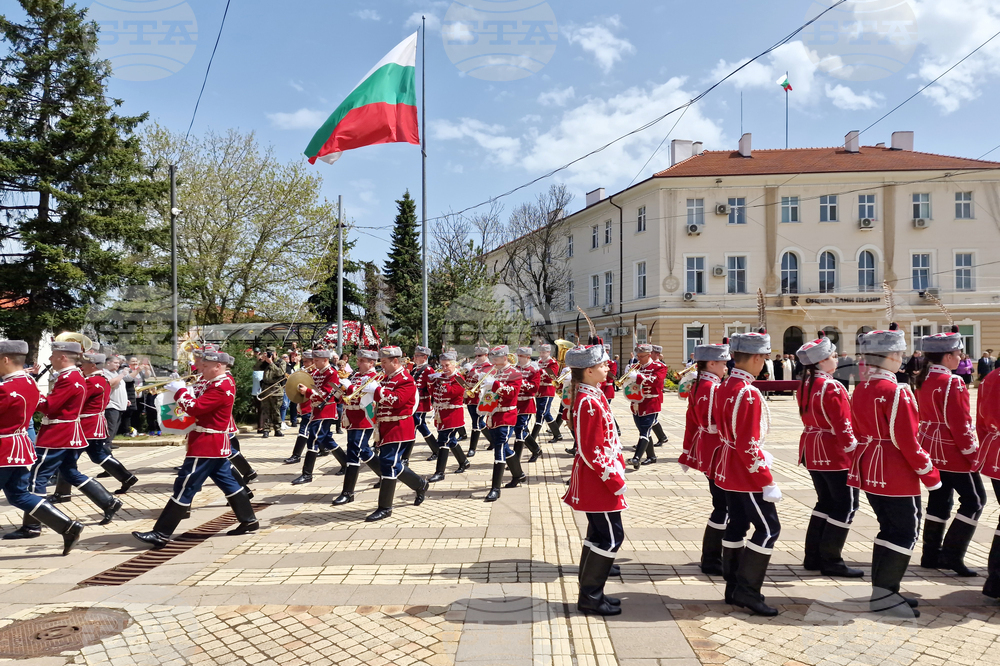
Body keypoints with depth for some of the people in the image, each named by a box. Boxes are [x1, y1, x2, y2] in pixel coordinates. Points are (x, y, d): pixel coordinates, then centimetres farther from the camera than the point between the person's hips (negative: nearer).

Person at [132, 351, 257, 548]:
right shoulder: (222, 381, 10)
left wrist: (179, 390, -11)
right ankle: (249, 521, 23)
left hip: (206, 444, -10)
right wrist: (185, 388, -3)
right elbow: (199, 395, 16)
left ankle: (161, 534, -3)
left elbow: (194, 407, -24)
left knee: (185, 487, -7)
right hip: (216, 444, 10)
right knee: (227, 481, 16)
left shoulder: (221, 387, -21)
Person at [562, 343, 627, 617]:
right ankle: (589, 598, 7)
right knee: (612, 536, -3)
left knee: (598, 535, 16)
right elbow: (591, 451, -22)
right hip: (598, 480, -10)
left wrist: (616, 468, 15)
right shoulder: (588, 403, -22)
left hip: (597, 478, 10)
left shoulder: (593, 396, 10)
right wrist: (614, 480, -18)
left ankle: (590, 592, 26)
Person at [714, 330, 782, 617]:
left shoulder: (724, 387, 6)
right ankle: (747, 591, 2)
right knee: (768, 528, -1)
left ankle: (733, 588, 22)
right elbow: (749, 446, -23)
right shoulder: (749, 394, -22)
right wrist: (768, 482, -18)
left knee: (737, 526, 14)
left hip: (729, 471, 9)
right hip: (747, 475, -9)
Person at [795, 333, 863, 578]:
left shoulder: (804, 384, 7)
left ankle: (813, 557, 22)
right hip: (835, 453, -9)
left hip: (811, 449, 9)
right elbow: (843, 426, -19)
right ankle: (831, 561, 6)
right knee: (847, 503, 2)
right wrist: (854, 451, -12)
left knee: (826, 501, 18)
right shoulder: (832, 387, -19)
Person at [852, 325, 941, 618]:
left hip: (869, 470, 9)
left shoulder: (860, 390, 7)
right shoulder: (898, 392, -19)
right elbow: (908, 442, -19)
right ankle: (883, 596, 4)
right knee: (906, 533, 2)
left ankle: (884, 590, 24)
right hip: (896, 474, -8)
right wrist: (931, 475, -10)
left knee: (889, 529, 17)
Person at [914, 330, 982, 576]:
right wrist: (973, 454, -12)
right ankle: (952, 554, 1)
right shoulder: (952, 383, -19)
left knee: (939, 499, 14)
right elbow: (960, 424, -20)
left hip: (930, 447, 9)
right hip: (953, 452, -9)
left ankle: (931, 555, 19)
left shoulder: (923, 379, 7)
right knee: (974, 499, 2)